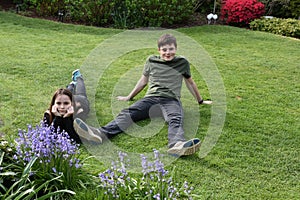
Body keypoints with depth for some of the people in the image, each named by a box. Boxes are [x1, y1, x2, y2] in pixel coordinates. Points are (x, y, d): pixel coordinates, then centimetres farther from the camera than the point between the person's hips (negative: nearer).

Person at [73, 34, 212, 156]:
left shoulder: (182, 63, 15)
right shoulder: (151, 61, 18)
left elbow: (190, 82, 26)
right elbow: (143, 81, 28)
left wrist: (200, 101, 35)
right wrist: (129, 97, 34)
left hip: (171, 100, -1)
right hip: (151, 97, 2)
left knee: (176, 119, -36)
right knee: (128, 113, -27)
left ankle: (177, 145, -69)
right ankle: (101, 133, -52)